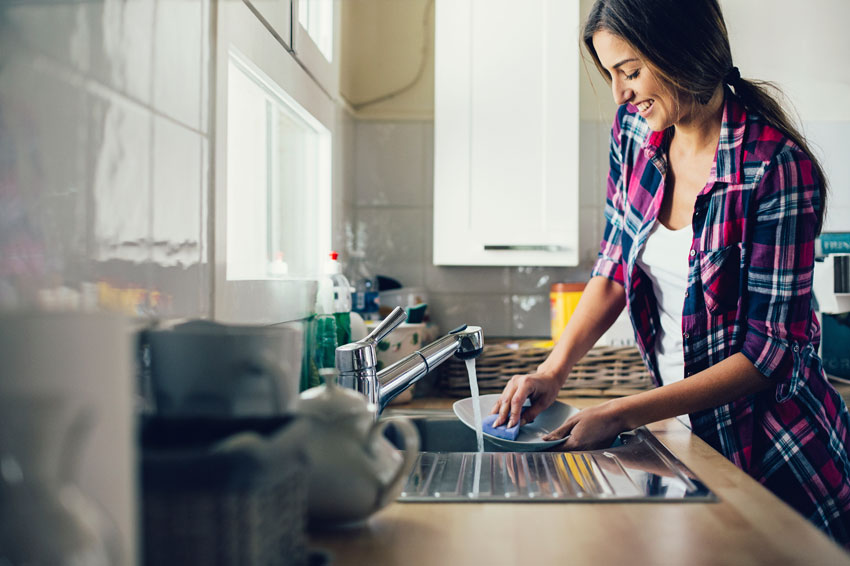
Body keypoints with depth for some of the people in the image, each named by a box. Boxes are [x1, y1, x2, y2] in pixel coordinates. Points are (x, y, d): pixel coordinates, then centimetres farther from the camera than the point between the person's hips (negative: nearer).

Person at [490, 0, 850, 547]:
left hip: (778, 451, -5)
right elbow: (616, 267, 4)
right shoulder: (634, 132, -5)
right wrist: (553, 371, -9)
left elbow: (772, 353, -22)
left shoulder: (777, 167, -23)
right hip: (693, 433, 5)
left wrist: (621, 414, -25)